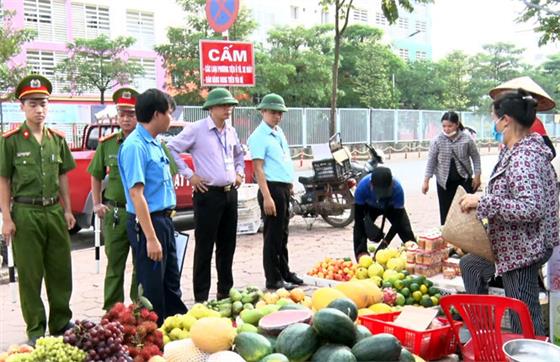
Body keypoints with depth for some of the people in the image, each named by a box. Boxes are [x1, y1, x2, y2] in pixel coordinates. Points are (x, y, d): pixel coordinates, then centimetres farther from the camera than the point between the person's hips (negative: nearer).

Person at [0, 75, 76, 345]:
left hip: (54, 211, 4)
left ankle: (61, 323, 25)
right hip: (25, 214, -4)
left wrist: (67, 210, 10)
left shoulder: (57, 139, 8)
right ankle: (36, 330, 16)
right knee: (30, 275, 5)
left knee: (61, 270, 10)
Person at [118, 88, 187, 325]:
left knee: (171, 283, 19)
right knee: (152, 288, 3)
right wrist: (151, 238, -25)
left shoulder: (154, 143, 11)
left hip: (164, 219, 9)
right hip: (147, 222, -9)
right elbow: (136, 194, -23)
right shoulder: (135, 146, -19)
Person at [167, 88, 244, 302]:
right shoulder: (196, 130, -8)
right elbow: (171, 149, -9)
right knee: (204, 247, -1)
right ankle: (201, 296, 6)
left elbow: (239, 154, 31)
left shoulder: (231, 132, 13)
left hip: (230, 193, 7)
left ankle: (225, 291, 25)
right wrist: (189, 175, -10)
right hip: (208, 194, -7)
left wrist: (239, 172, 15)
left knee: (227, 245, 13)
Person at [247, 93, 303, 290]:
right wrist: (267, 197, -22)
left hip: (285, 188, 9)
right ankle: (273, 279, 5)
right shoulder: (259, 136, -10)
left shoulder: (279, 132, 16)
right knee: (272, 236, -2)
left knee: (283, 235, 16)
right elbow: (258, 168, -16)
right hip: (272, 188, -9)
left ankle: (284, 272, 26)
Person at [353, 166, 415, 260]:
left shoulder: (397, 189, -41)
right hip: (369, 207, 0)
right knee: (359, 230, -19)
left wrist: (384, 243, -39)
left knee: (406, 231, -11)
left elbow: (398, 219, -32)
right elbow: (358, 217, -31)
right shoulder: (362, 186, -40)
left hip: (392, 207, 0)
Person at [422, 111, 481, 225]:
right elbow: (431, 161, -2)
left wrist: (477, 176, -1)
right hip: (445, 181, 0)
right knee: (445, 212, 4)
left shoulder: (466, 139, -7)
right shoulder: (437, 140, -6)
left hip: (464, 179, 0)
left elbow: (476, 157, 3)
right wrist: (426, 181, -4)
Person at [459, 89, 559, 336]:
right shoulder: (517, 151, 7)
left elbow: (532, 208, -33)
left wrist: (482, 202, -28)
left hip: (523, 249, -12)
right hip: (512, 244, 12)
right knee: (470, 265, 30)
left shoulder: (523, 157, -25)